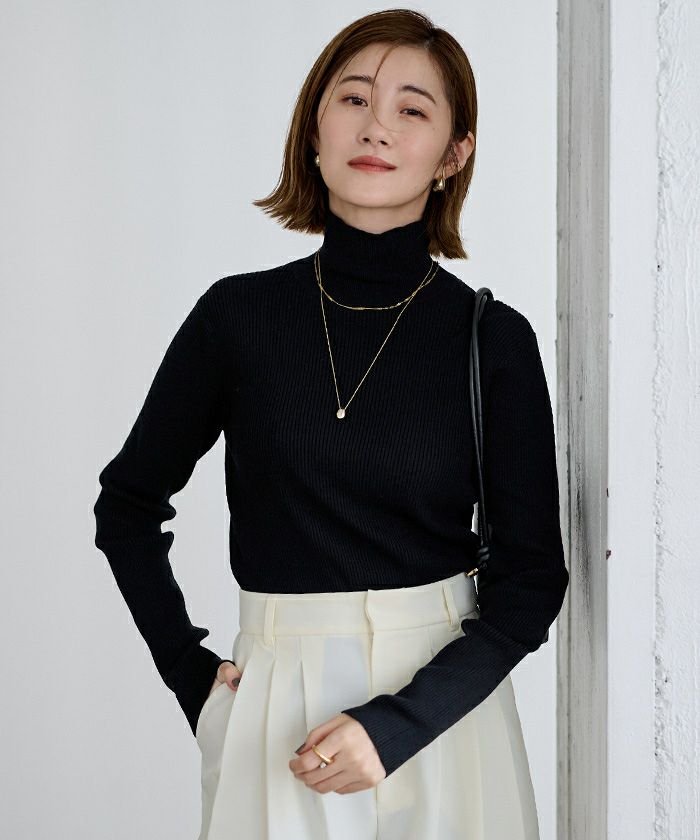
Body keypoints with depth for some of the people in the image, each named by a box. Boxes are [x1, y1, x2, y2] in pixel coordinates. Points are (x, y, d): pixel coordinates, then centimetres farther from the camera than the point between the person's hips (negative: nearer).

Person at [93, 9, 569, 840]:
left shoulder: (493, 337, -6)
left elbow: (530, 577, -6)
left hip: (441, 696, 0)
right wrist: (188, 671, 0)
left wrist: (396, 724, -16)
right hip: (277, 697, 1)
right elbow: (127, 505, 8)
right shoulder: (239, 315, -4)